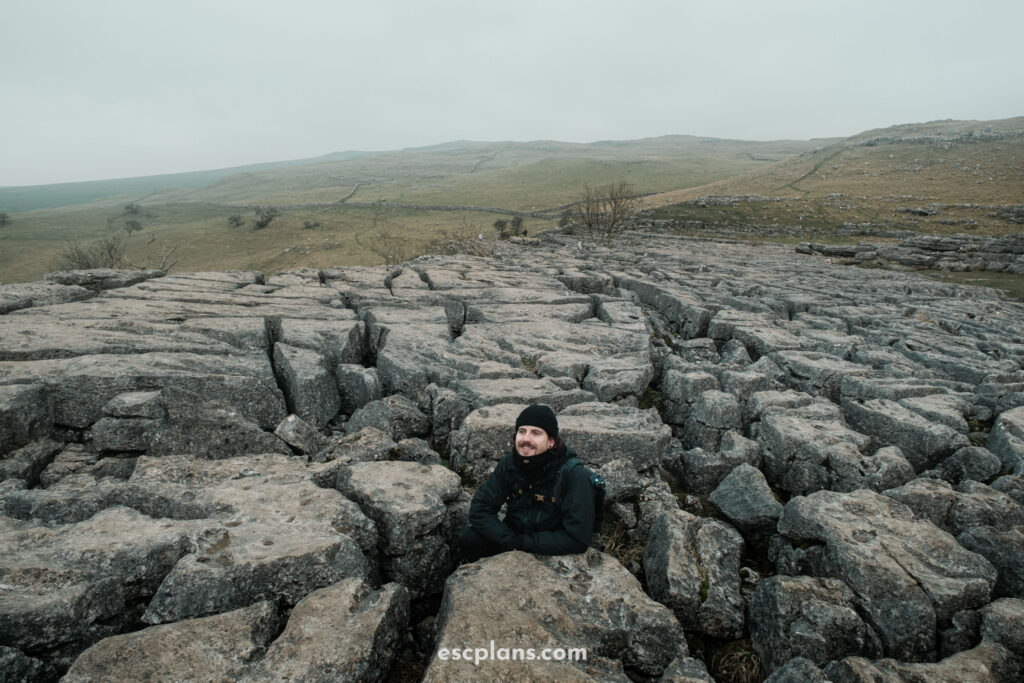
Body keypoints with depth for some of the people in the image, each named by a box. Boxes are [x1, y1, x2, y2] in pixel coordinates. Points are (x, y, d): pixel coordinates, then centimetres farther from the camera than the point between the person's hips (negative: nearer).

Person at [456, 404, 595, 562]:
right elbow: (479, 509, -7)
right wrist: (511, 541, -20)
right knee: (467, 538, -15)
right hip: (513, 535, 4)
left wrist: (521, 543, -21)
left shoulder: (574, 476, -24)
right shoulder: (509, 464, -9)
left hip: (552, 553, -3)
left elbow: (577, 538, -26)